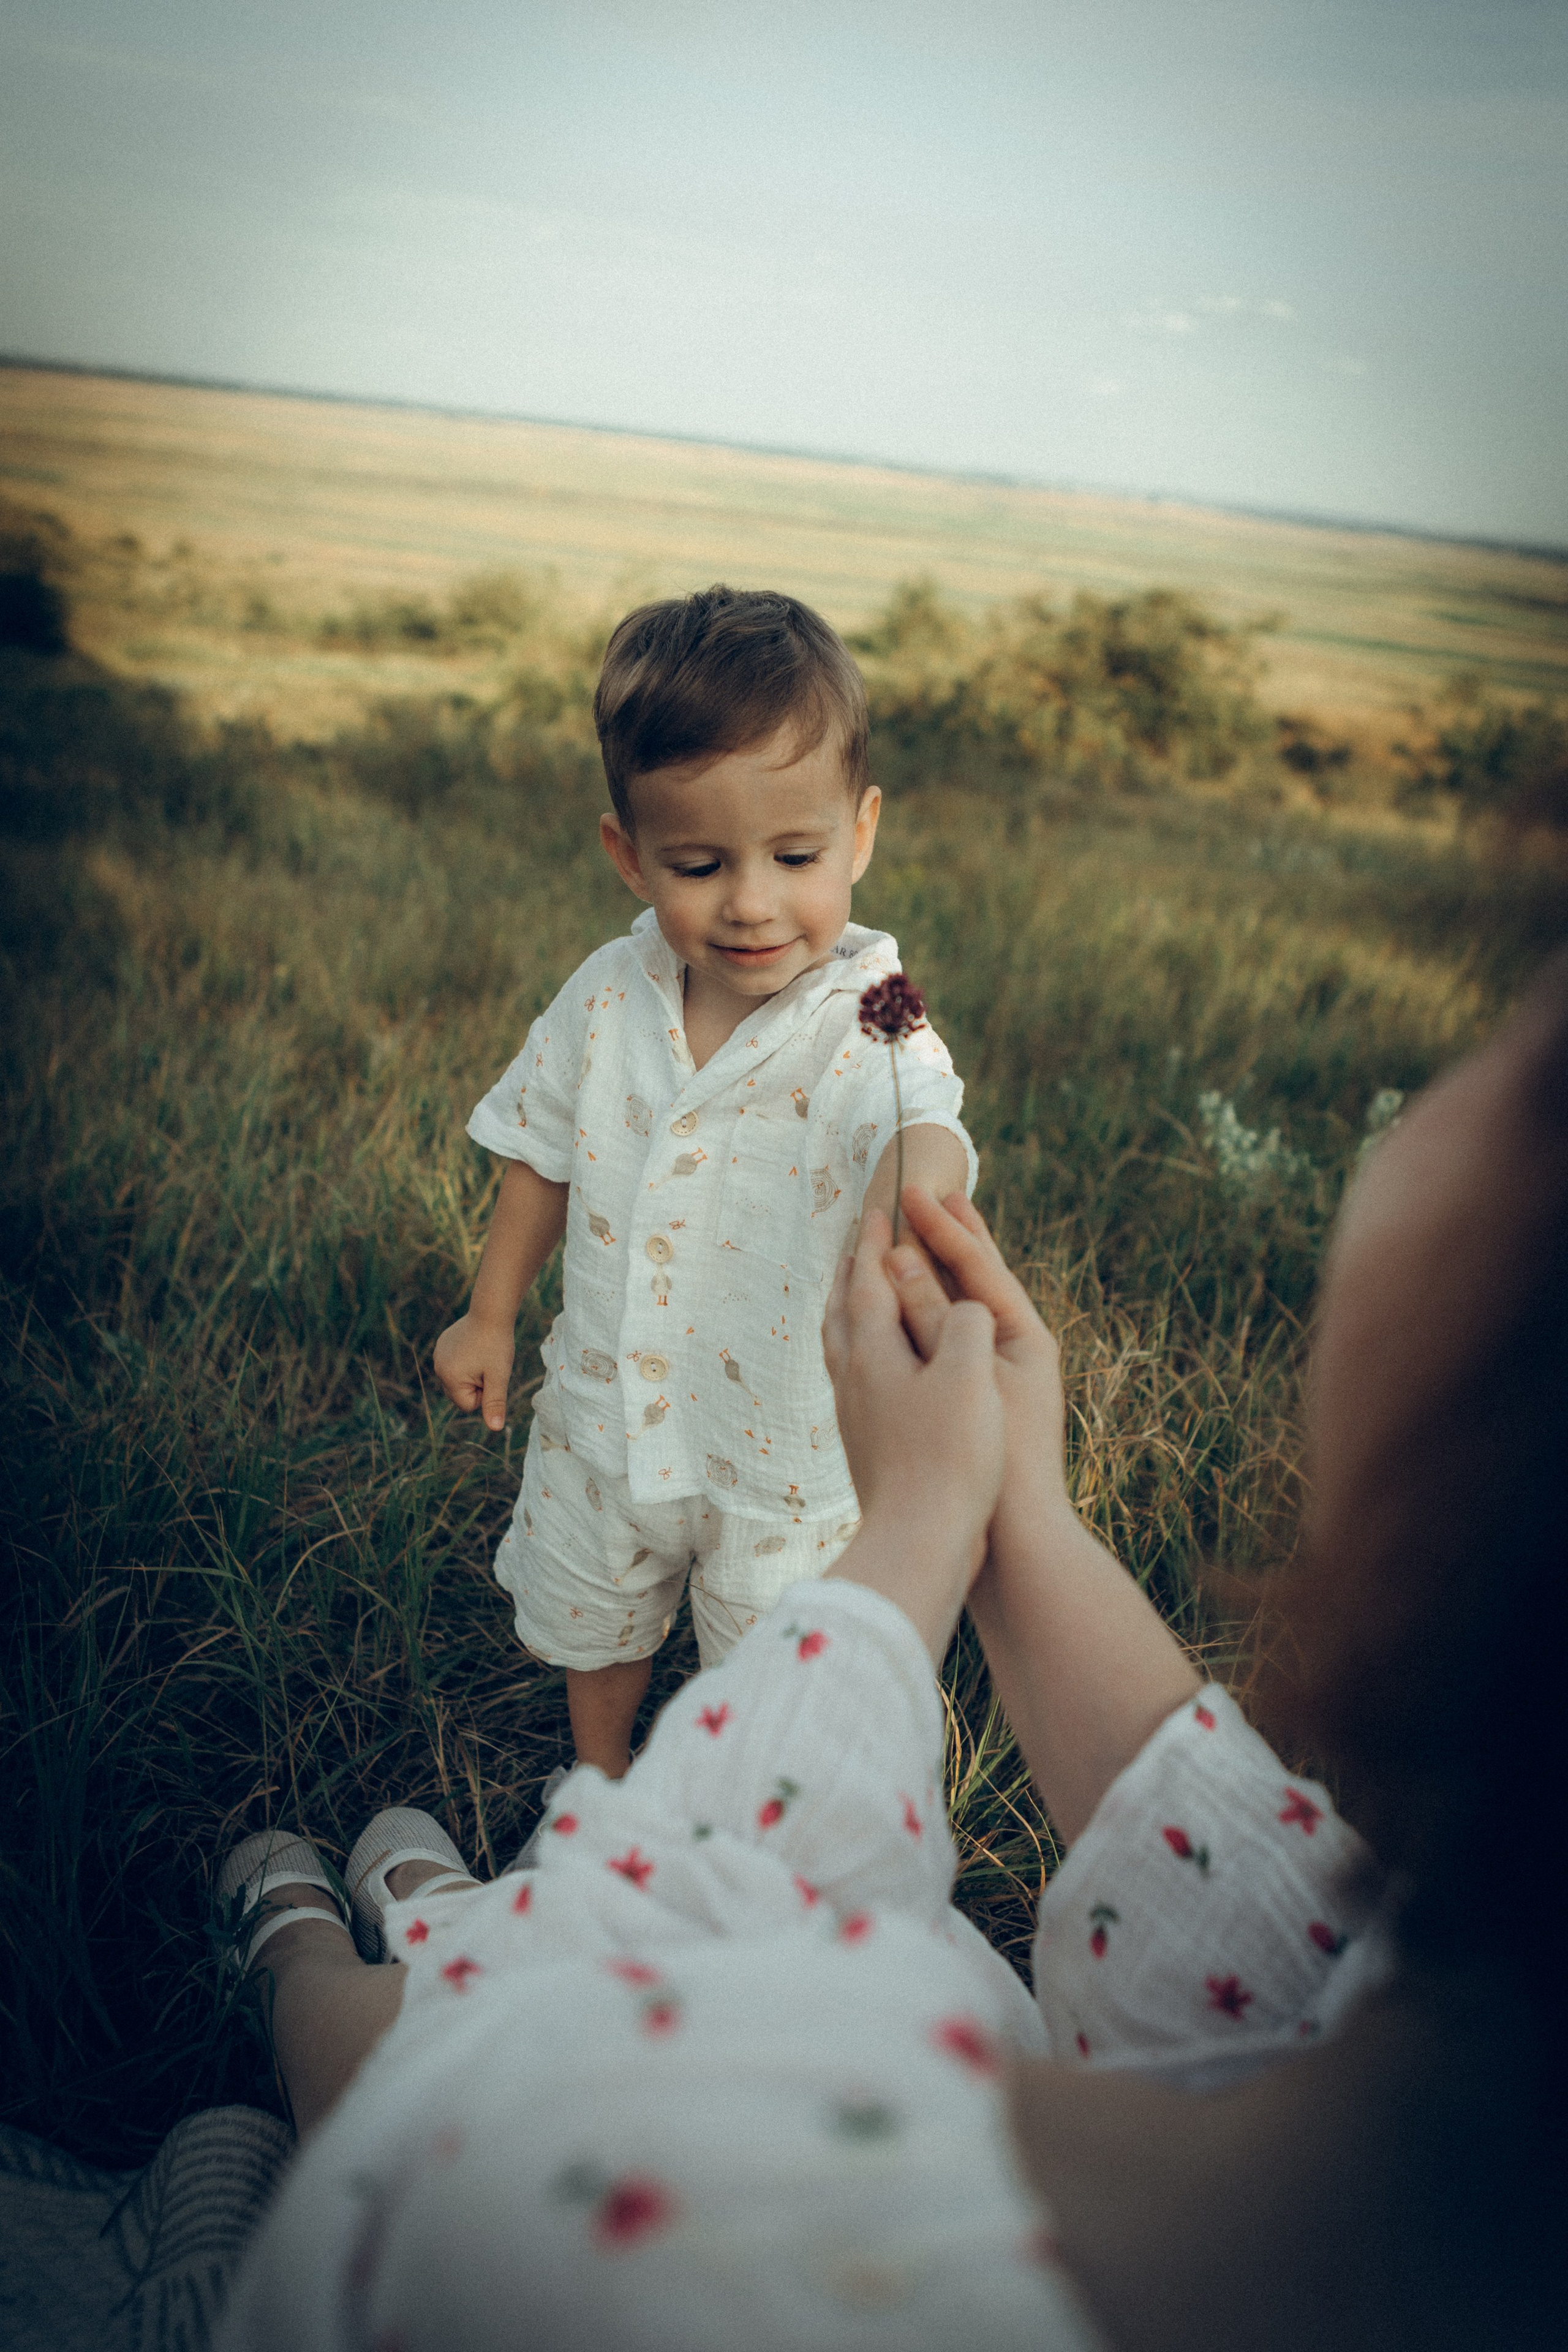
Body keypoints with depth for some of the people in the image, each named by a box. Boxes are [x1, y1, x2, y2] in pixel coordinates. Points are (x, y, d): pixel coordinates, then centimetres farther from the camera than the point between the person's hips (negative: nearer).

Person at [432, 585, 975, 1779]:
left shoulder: (867, 1031, -26)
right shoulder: (606, 999, -12)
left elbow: (923, 1135, -48)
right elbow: (545, 1154, 3)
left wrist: (918, 1198, -71)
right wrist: (491, 1314, 10)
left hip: (784, 1449, -4)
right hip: (606, 1411, 4)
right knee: (588, 1621, 28)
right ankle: (603, 1771, 59)